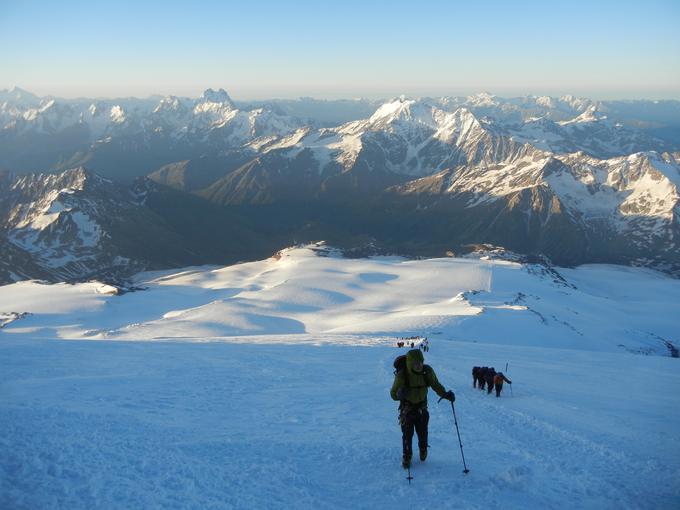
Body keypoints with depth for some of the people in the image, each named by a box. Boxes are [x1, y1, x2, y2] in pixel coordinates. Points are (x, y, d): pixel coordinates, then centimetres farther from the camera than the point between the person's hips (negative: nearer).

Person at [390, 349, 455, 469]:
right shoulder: (402, 375, -27)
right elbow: (393, 394, -19)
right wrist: (399, 394, -42)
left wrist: (445, 394, -21)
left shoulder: (427, 371, -19)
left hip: (422, 407, 2)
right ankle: (406, 457, 20)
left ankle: (423, 450, 40)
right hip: (407, 408, -2)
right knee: (407, 434, -2)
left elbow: (435, 385, -3)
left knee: (422, 432, 9)